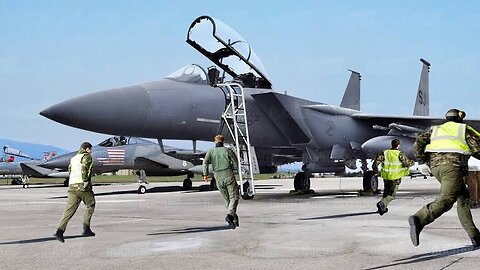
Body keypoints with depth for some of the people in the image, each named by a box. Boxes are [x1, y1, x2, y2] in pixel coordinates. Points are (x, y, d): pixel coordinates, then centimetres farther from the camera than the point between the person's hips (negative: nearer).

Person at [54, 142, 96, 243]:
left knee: (70, 209, 0)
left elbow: (69, 171, 18)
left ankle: (60, 230, -15)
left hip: (72, 186, 6)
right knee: (91, 206, 12)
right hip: (82, 186, -6)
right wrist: (85, 181, -16)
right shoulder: (87, 157, 2)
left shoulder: (73, 158, 24)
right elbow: (84, 168, -15)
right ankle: (86, 228, 6)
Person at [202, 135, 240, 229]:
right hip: (228, 175, -3)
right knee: (234, 197, -2)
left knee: (227, 199, 13)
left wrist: (205, 174, -2)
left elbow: (205, 162, -7)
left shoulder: (211, 151, 10)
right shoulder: (227, 150, 6)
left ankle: (234, 218, 12)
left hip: (218, 177, 3)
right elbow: (236, 164, 5)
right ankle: (230, 215, -23)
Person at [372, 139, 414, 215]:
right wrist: (412, 162, 12)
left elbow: (376, 161, -6)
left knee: (386, 192, 24)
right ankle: (381, 203, -21)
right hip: (396, 178, -4)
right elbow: (407, 163, -10)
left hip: (386, 176, 4)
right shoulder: (400, 154, -9)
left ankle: (383, 208, 29)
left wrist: (375, 171, 7)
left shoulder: (385, 153, 0)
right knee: (391, 194, 3)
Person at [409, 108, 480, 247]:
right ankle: (419, 220, -43)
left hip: (435, 166, 6)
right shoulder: (464, 129, 16)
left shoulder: (436, 129, 25)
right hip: (453, 166, -6)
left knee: (463, 198, 17)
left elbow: (419, 141, 9)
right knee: (445, 200, -18)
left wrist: (422, 160, 12)